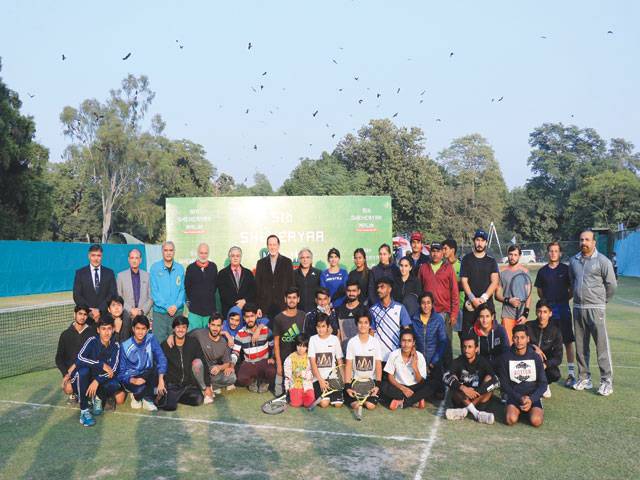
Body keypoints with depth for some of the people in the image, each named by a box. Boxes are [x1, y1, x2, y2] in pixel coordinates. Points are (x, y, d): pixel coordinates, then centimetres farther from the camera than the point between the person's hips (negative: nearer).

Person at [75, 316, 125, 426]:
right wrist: (102, 365, -32)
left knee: (120, 398, -23)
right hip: (88, 379, -1)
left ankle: (99, 398, 11)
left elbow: (113, 370, -16)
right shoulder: (92, 341, -16)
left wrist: (97, 381, -31)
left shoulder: (115, 346, -9)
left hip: (104, 379, 1)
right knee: (83, 370, -36)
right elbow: (79, 359, -31)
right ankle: (84, 411, -27)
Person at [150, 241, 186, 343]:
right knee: (159, 341, -1)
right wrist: (166, 306, -11)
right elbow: (154, 290, -3)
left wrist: (176, 305, -9)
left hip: (177, 311, 2)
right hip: (159, 312, -2)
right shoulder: (155, 268, 1)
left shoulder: (180, 268, 7)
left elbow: (182, 289, 5)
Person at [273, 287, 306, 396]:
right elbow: (276, 343, -3)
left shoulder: (303, 316, 2)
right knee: (279, 392, 0)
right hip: (283, 359, -2)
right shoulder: (279, 318, -5)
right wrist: (278, 364, -7)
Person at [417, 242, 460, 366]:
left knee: (446, 343, 2)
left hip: (445, 313, -2)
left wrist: (454, 314, -4)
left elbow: (455, 292, 1)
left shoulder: (448, 268, 3)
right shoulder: (424, 267, 10)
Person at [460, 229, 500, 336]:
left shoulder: (491, 261, 10)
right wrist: (473, 299, -11)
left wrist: (483, 298, -14)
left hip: (487, 303, 1)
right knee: (467, 331, -4)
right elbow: (464, 281, 1)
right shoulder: (466, 259, 8)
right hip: (470, 303, -1)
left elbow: (495, 282, 0)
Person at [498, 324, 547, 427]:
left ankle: (537, 411, 9)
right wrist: (520, 398, -13)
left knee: (536, 421, -25)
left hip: (533, 396, 0)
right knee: (511, 419, -26)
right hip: (514, 396, 0)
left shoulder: (535, 357, 0)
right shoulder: (506, 357, -2)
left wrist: (531, 399, -14)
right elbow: (504, 384, 0)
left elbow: (543, 383, 2)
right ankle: (518, 410, 7)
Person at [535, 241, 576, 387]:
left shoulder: (566, 269, 1)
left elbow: (572, 290, 6)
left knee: (568, 341, -2)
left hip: (563, 309, -2)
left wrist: (563, 300, 0)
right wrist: (548, 301, 7)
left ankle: (571, 373, 4)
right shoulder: (542, 271, 9)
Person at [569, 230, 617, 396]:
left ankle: (606, 381, 3)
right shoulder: (574, 260, 10)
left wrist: (602, 300, 7)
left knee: (602, 345, -4)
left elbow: (611, 284, -2)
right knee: (581, 346, 10)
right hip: (578, 308, 5)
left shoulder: (602, 261, -6)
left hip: (596, 309, -5)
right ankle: (584, 378, 20)